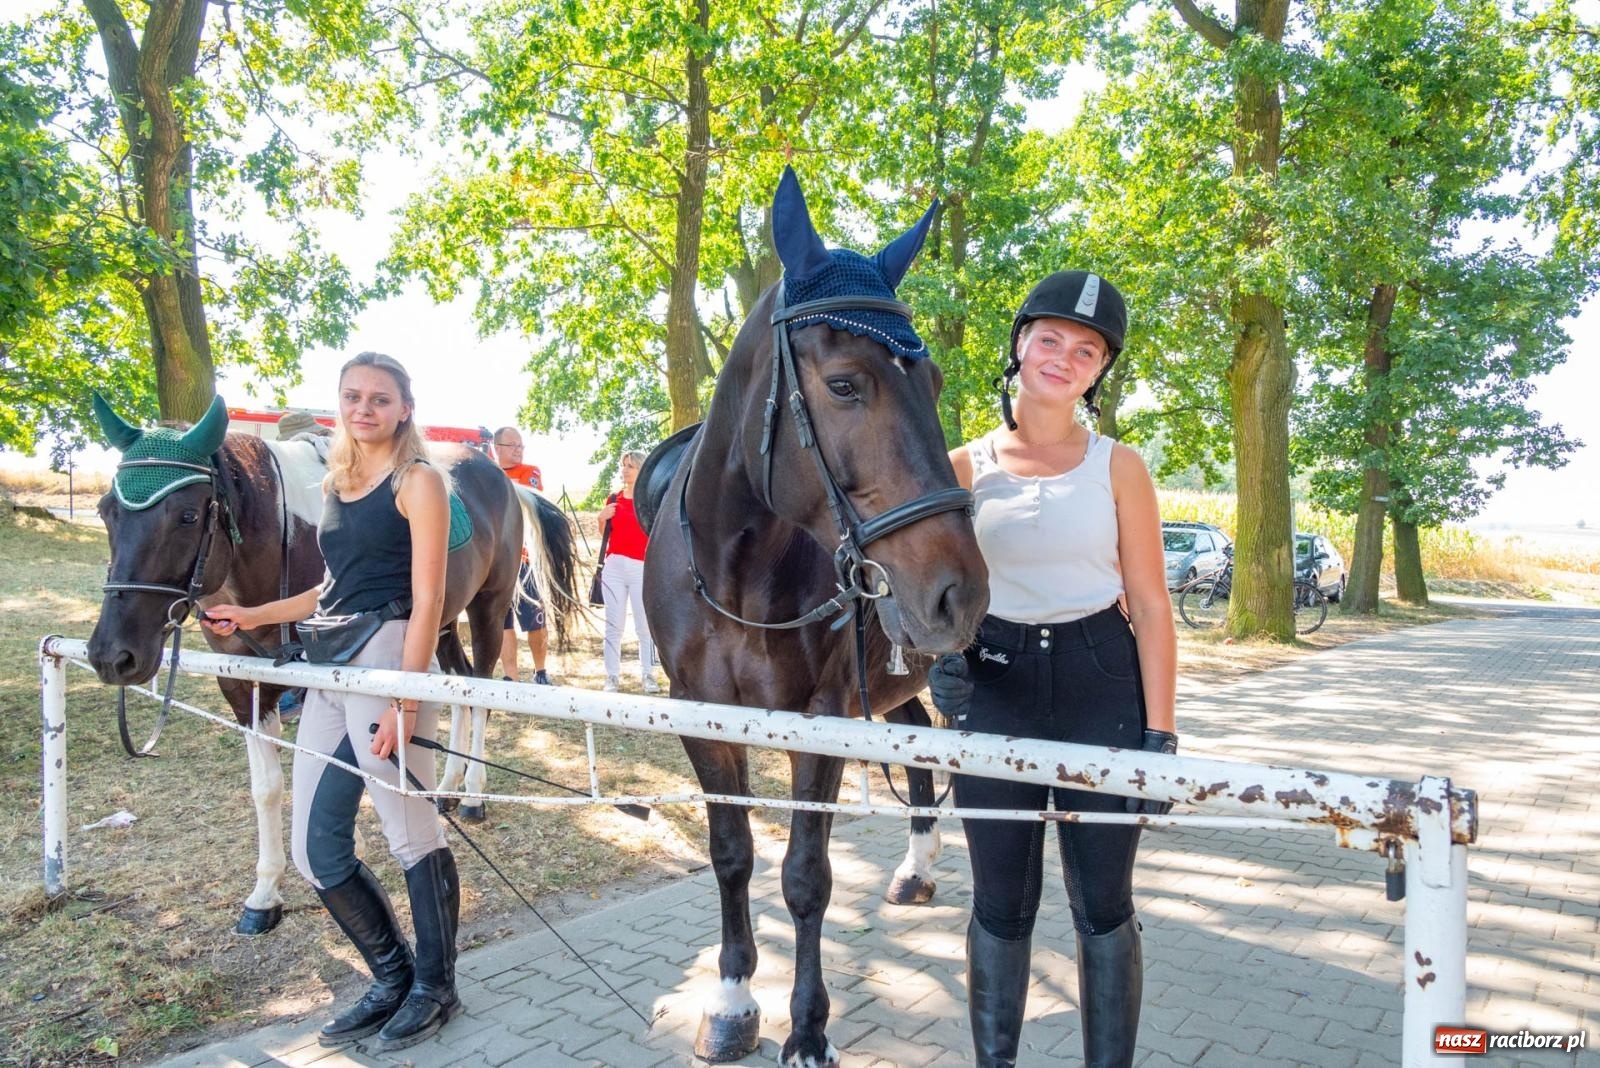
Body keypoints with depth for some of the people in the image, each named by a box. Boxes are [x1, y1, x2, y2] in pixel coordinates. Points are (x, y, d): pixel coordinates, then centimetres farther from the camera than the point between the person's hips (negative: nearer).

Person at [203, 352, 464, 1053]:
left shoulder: (418, 481, -6)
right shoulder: (337, 483, 17)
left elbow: (427, 598, -13)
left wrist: (403, 705, -18)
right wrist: (252, 616, 20)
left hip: (389, 661, -8)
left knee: (412, 835, 2)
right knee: (317, 851, 11)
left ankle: (435, 989, 23)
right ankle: (393, 979, 29)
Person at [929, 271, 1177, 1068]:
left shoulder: (1117, 467, -1)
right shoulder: (966, 467, 1)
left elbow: (1150, 607, -2)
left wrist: (1158, 734, -8)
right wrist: (940, 651, -13)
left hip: (1101, 685, 0)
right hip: (996, 689, 1)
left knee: (1102, 905, 9)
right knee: (1001, 904, 11)